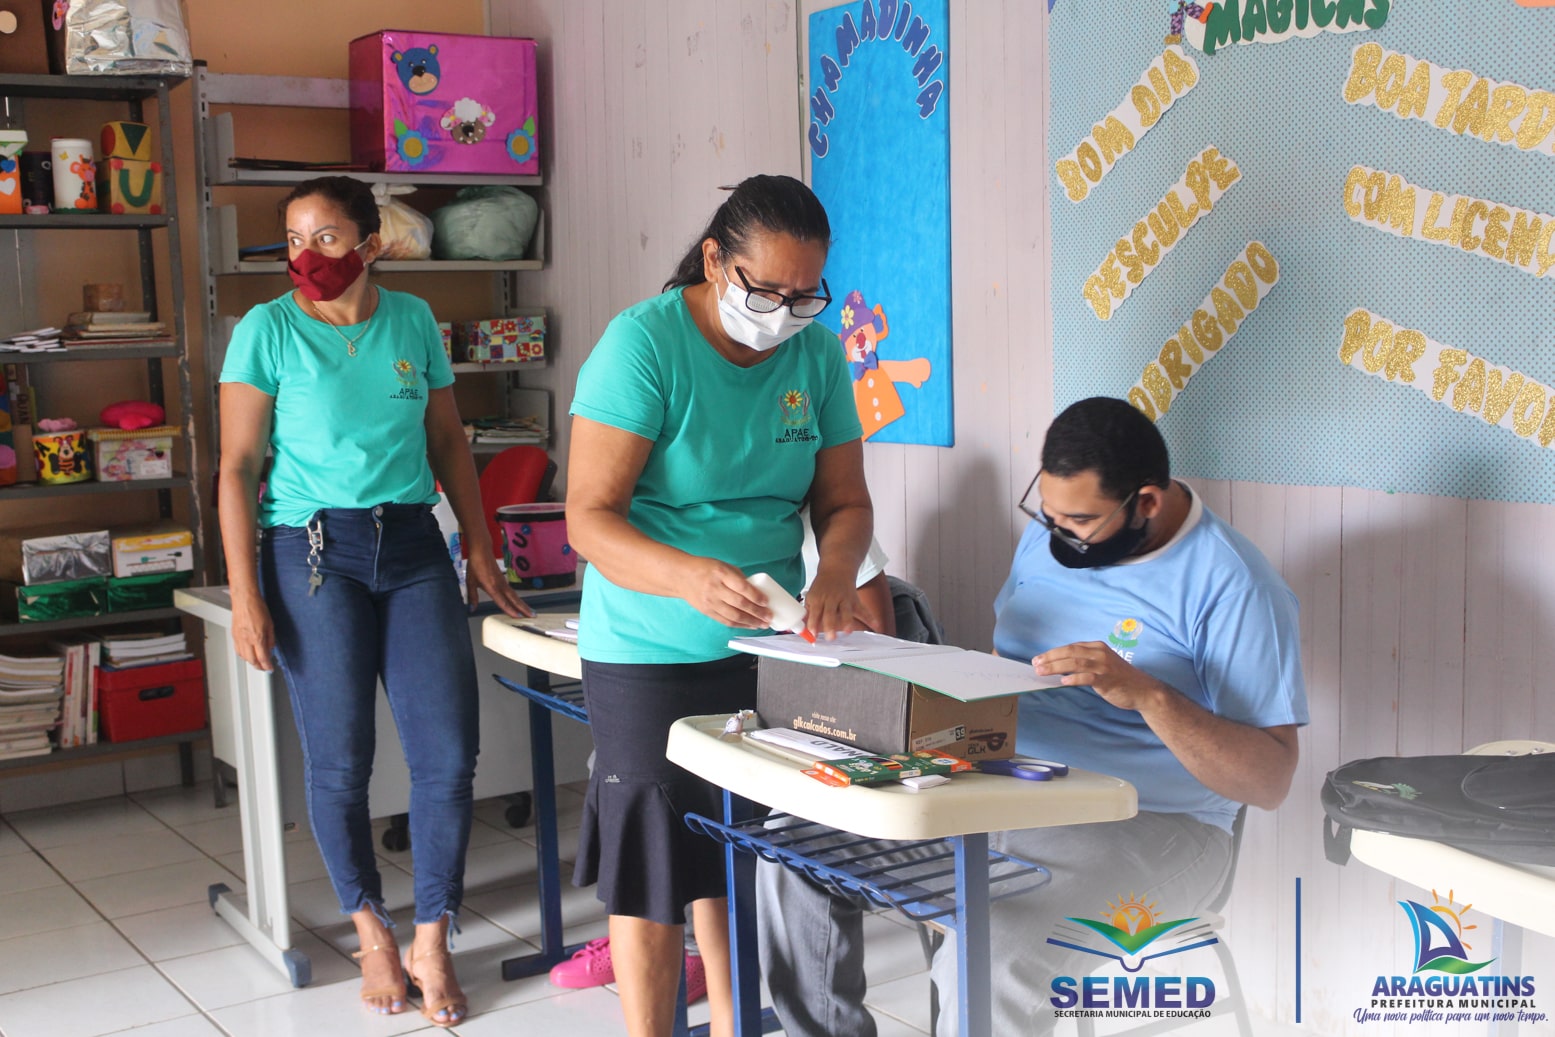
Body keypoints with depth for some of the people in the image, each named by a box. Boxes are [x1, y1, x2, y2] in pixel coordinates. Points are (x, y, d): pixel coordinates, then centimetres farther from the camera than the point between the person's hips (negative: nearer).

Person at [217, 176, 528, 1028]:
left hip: (412, 545, 3)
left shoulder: (413, 321, 6)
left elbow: (448, 442, 13)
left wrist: (480, 550, 9)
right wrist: (245, 595, -10)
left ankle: (432, 942, 14)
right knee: (340, 759, 4)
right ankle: (371, 931, 25)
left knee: (449, 753, -2)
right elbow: (238, 466, -4)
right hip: (312, 550, -3)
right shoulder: (267, 330, -3)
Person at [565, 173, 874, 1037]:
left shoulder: (817, 352, 1)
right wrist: (689, 577, -37)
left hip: (765, 644, 5)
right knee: (652, 874, 2)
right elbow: (590, 517, -19)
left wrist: (835, 574, -16)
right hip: (649, 655, -5)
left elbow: (845, 499, 6)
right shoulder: (644, 342, -16)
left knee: (739, 861, 15)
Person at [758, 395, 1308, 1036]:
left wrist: (1146, 694, -30)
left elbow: (1270, 781, -17)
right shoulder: (1052, 533, 8)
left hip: (1143, 828, -7)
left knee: (987, 959, -35)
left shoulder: (1231, 587, -14)